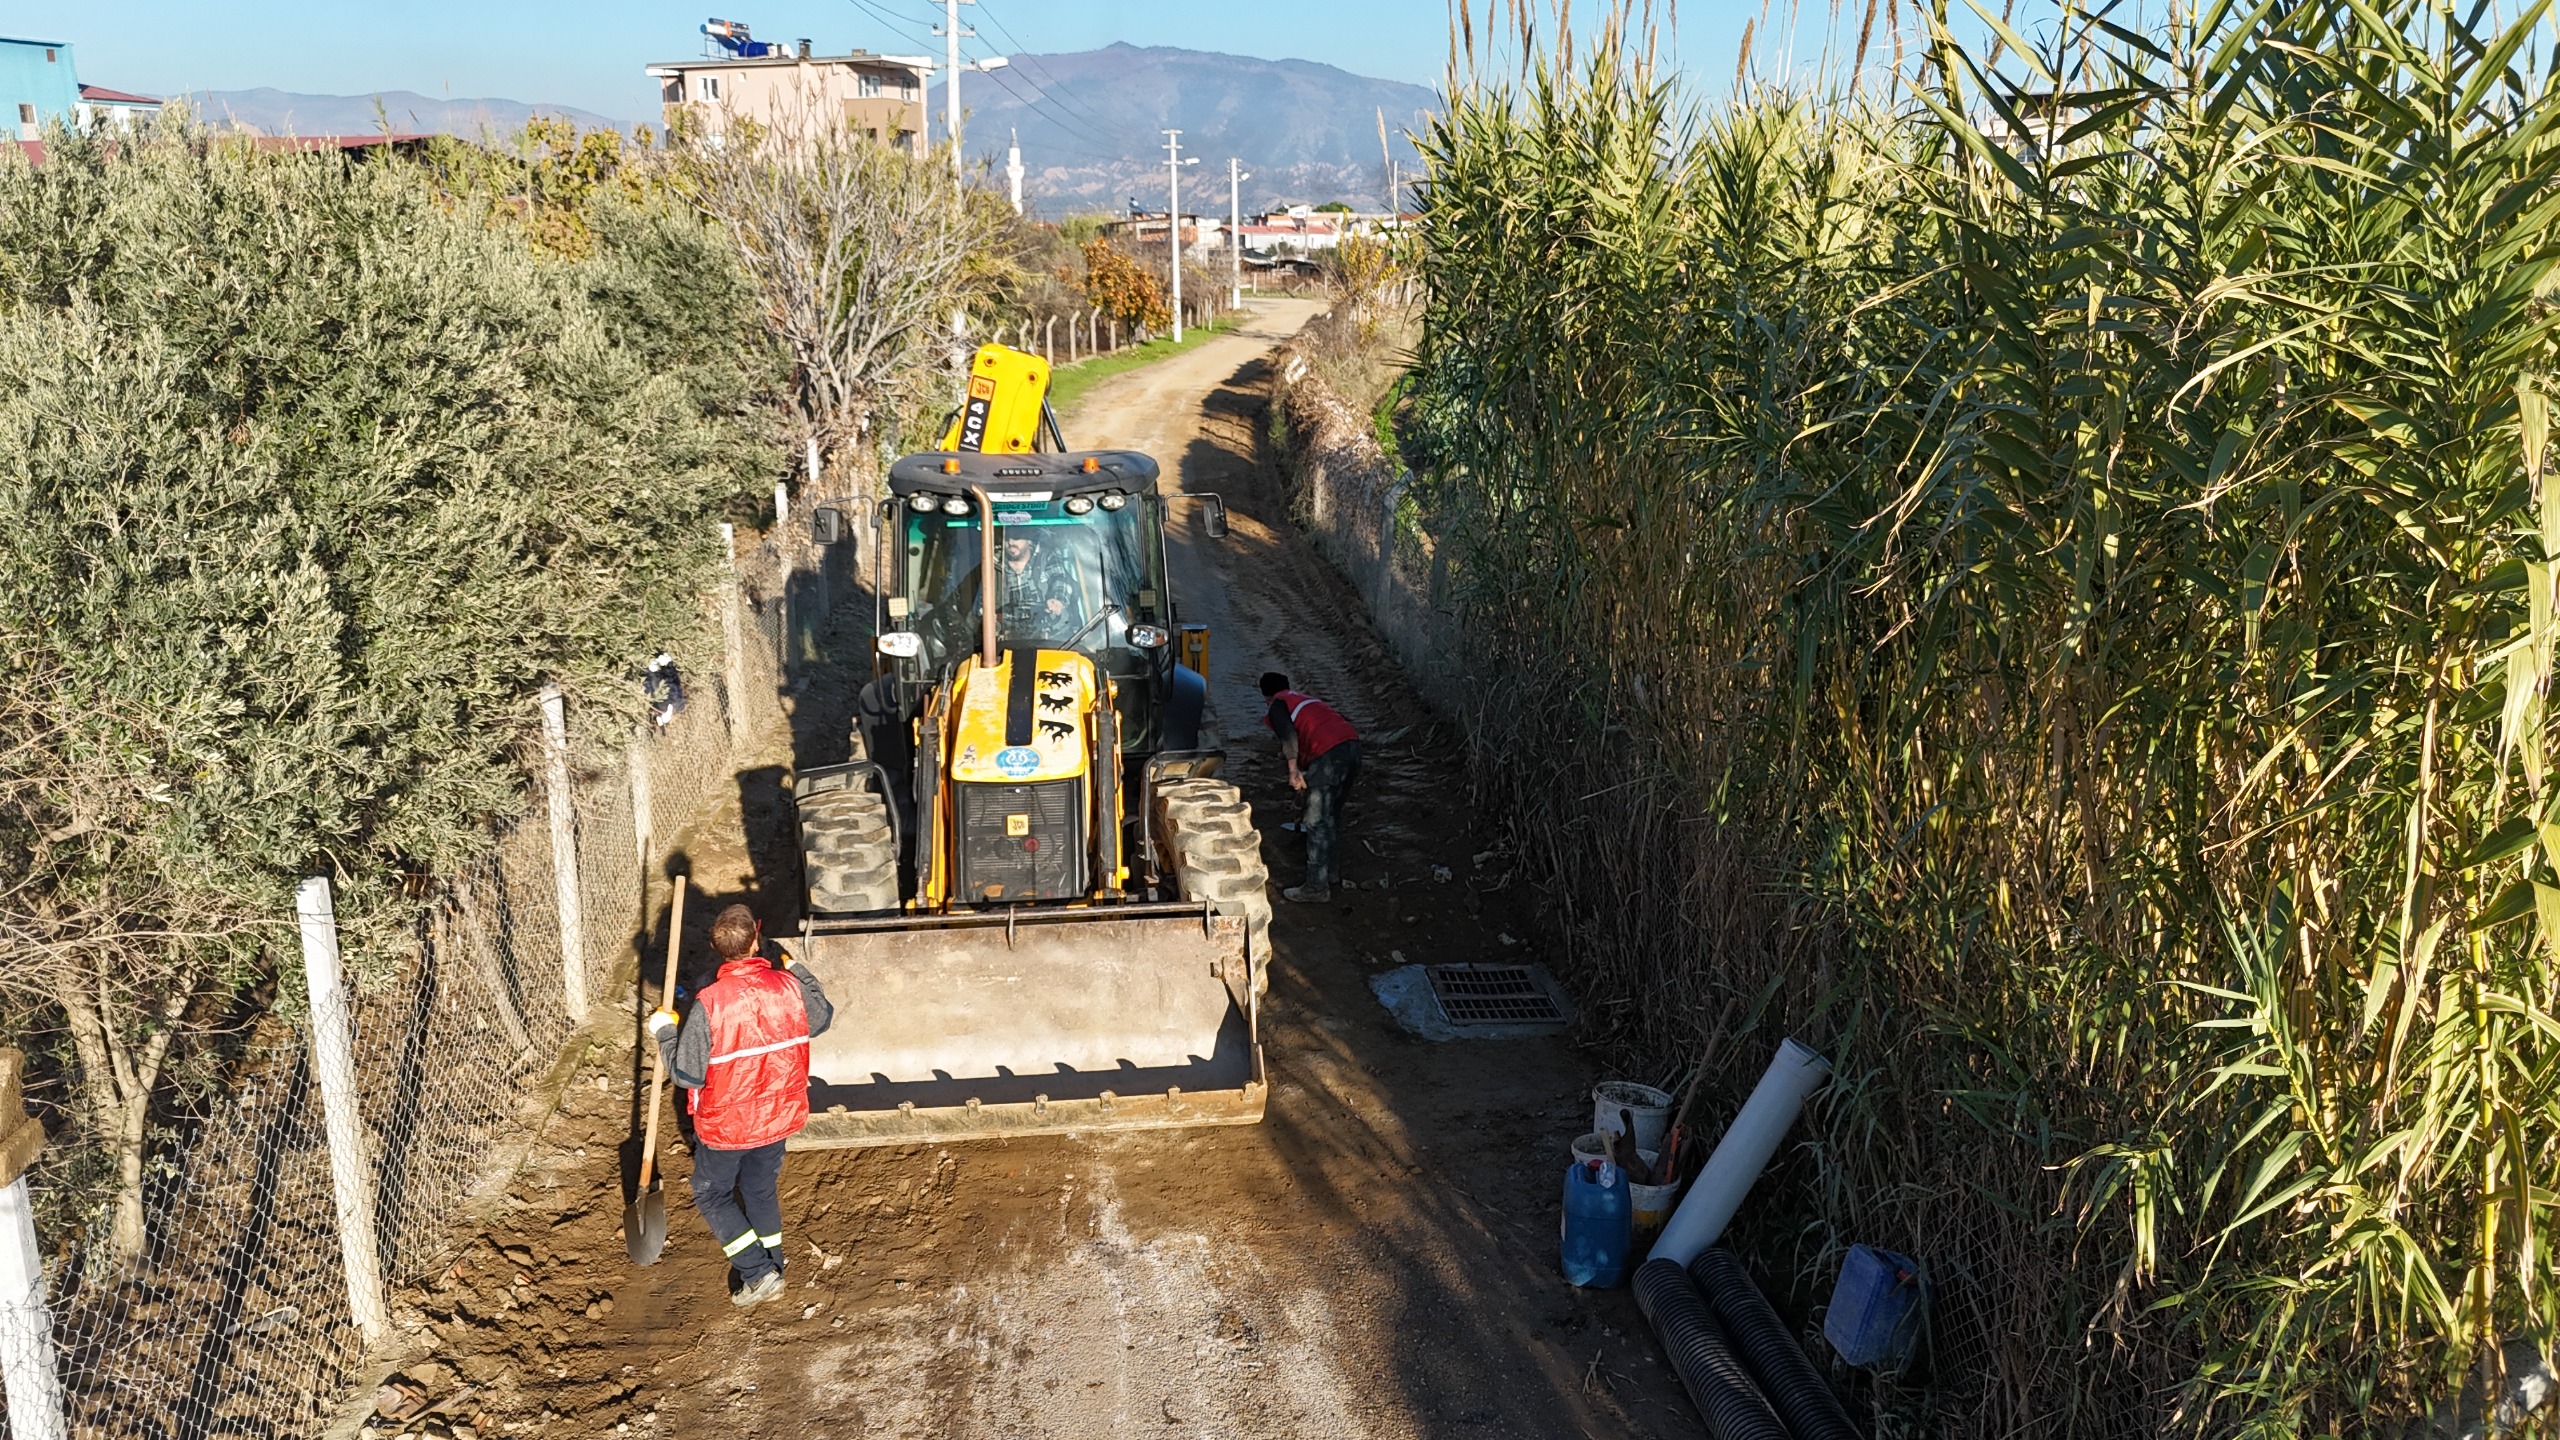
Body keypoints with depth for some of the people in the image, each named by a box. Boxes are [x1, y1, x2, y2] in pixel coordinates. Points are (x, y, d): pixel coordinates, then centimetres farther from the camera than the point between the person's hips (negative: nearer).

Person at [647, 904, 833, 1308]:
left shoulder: (710, 1003, -27)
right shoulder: (789, 987, -16)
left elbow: (687, 1073, -19)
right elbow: (822, 1017, 7)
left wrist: (664, 1031, -4)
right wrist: (797, 970, 19)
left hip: (724, 1124, -4)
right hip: (777, 1116, 4)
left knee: (711, 1194, 18)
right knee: (762, 1190, 25)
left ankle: (758, 1273, 14)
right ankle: (771, 1264, 39)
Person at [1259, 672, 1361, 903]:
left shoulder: (1277, 706, 9)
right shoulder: (1307, 699, 32)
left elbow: (1288, 733, -11)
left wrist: (1293, 769, -17)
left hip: (1329, 753, -8)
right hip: (1352, 745, 8)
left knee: (1316, 823, -1)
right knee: (1331, 815, 22)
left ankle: (1317, 888, -1)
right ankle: (1327, 872, 32)